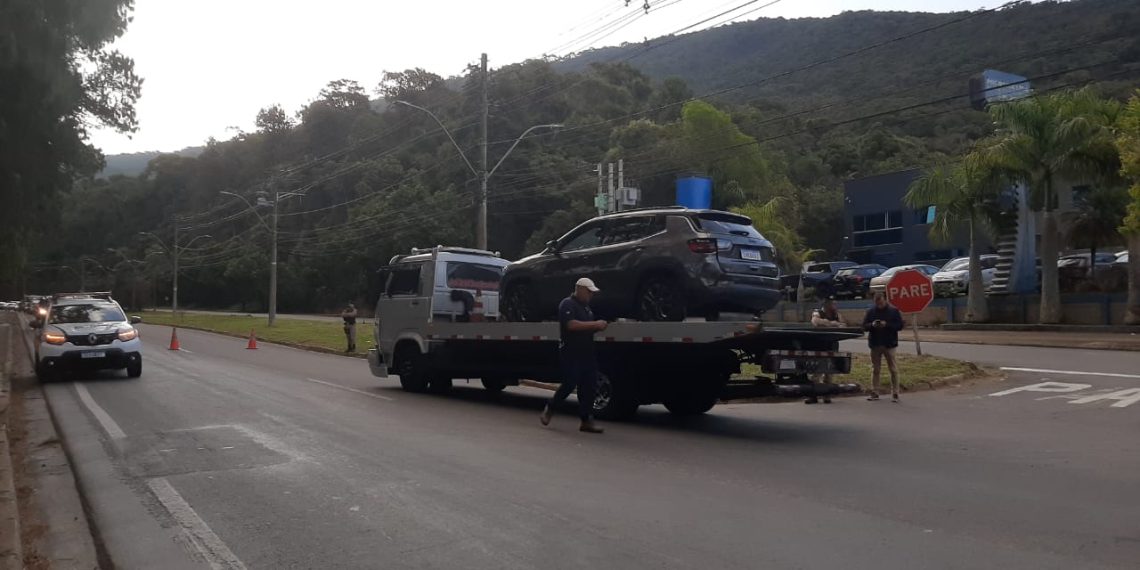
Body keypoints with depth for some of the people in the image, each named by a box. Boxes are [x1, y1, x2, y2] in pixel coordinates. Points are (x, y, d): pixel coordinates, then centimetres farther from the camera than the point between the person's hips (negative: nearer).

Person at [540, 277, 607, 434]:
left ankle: (587, 421, 4)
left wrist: (598, 327, 5)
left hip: (586, 353, 8)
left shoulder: (586, 306, 20)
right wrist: (595, 324, -22)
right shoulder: (567, 304, -9)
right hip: (571, 353, -8)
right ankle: (549, 409, 14)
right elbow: (572, 324, -23)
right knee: (569, 384, -8)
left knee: (588, 386, 2)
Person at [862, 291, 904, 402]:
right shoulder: (870, 312, 5)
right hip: (875, 344, 3)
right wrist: (872, 325, -16)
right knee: (875, 369, 7)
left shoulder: (894, 311, -1)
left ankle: (895, 393, 3)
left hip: (889, 344, -3)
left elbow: (900, 325, -5)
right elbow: (864, 326, 5)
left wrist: (887, 325, -19)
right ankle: (874, 393, 13)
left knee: (893, 369, -1)